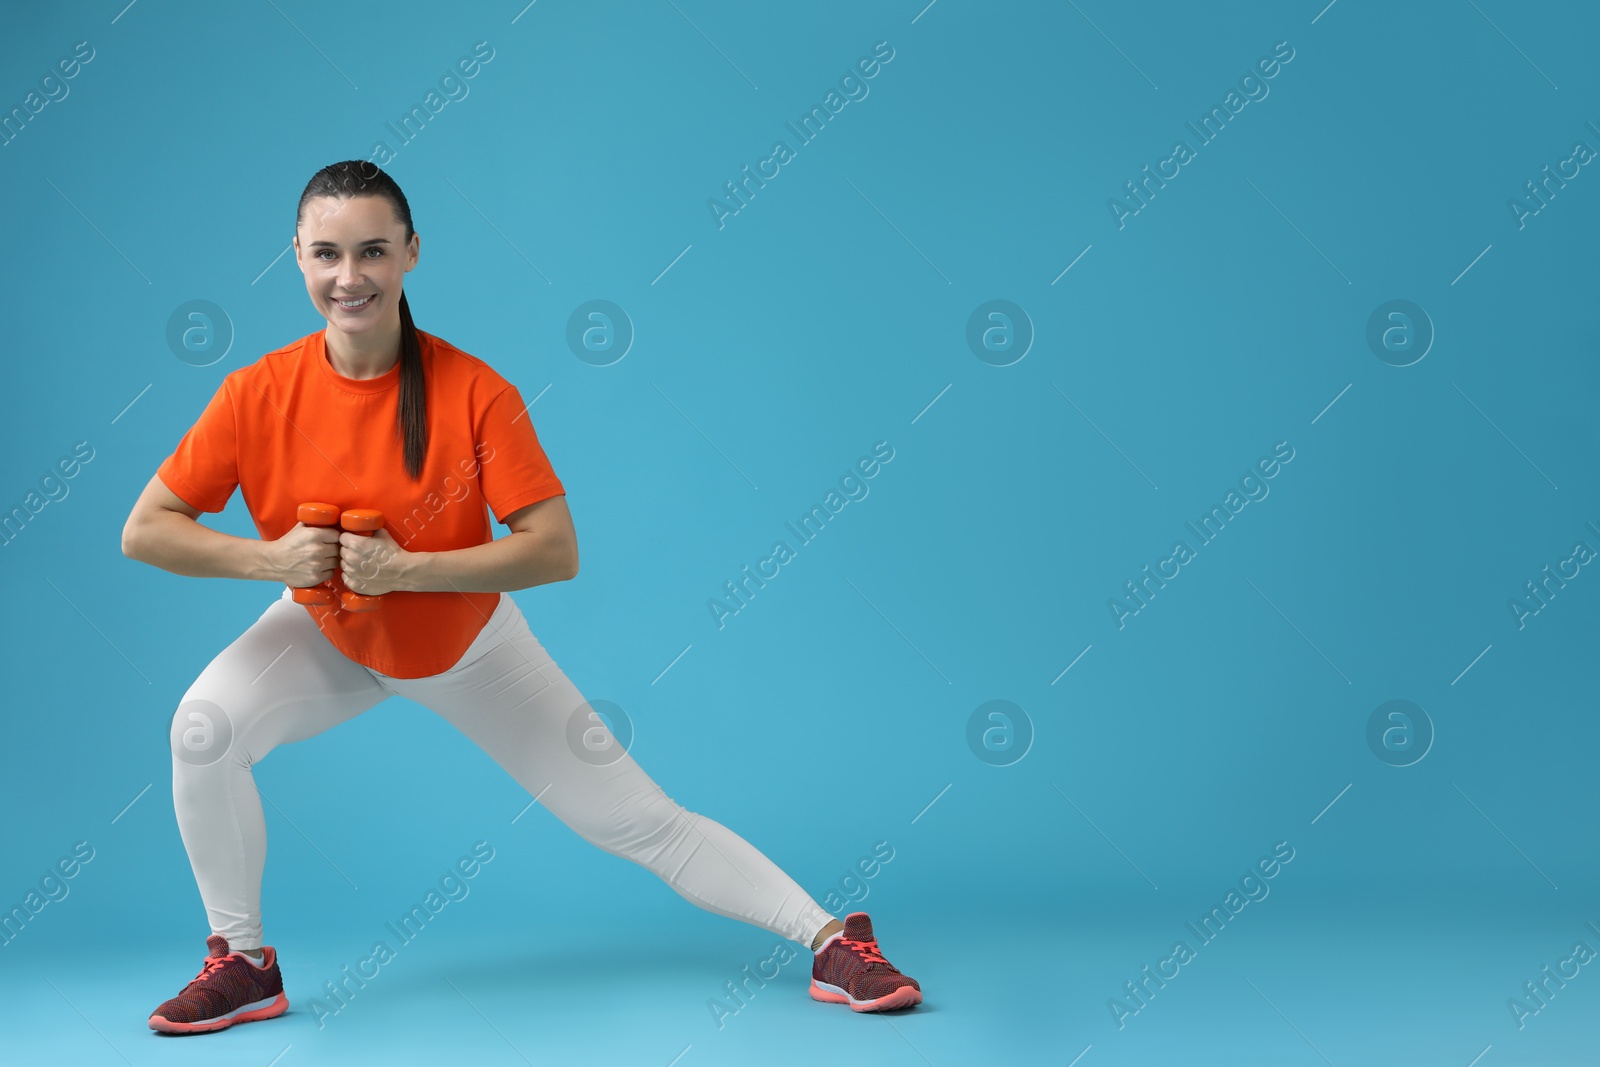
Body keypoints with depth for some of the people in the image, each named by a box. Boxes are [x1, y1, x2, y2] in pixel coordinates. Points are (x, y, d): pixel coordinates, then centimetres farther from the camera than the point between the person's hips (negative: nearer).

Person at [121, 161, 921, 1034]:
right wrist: (268, 555, -32)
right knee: (205, 725, -23)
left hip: (469, 646, -2)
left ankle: (830, 939, 11)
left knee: (635, 818, -1)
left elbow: (556, 551, -28)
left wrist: (404, 567, -35)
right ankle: (241, 962, -2)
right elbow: (143, 531, -16)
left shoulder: (474, 391, -26)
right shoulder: (259, 394, -21)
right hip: (328, 637, 2)